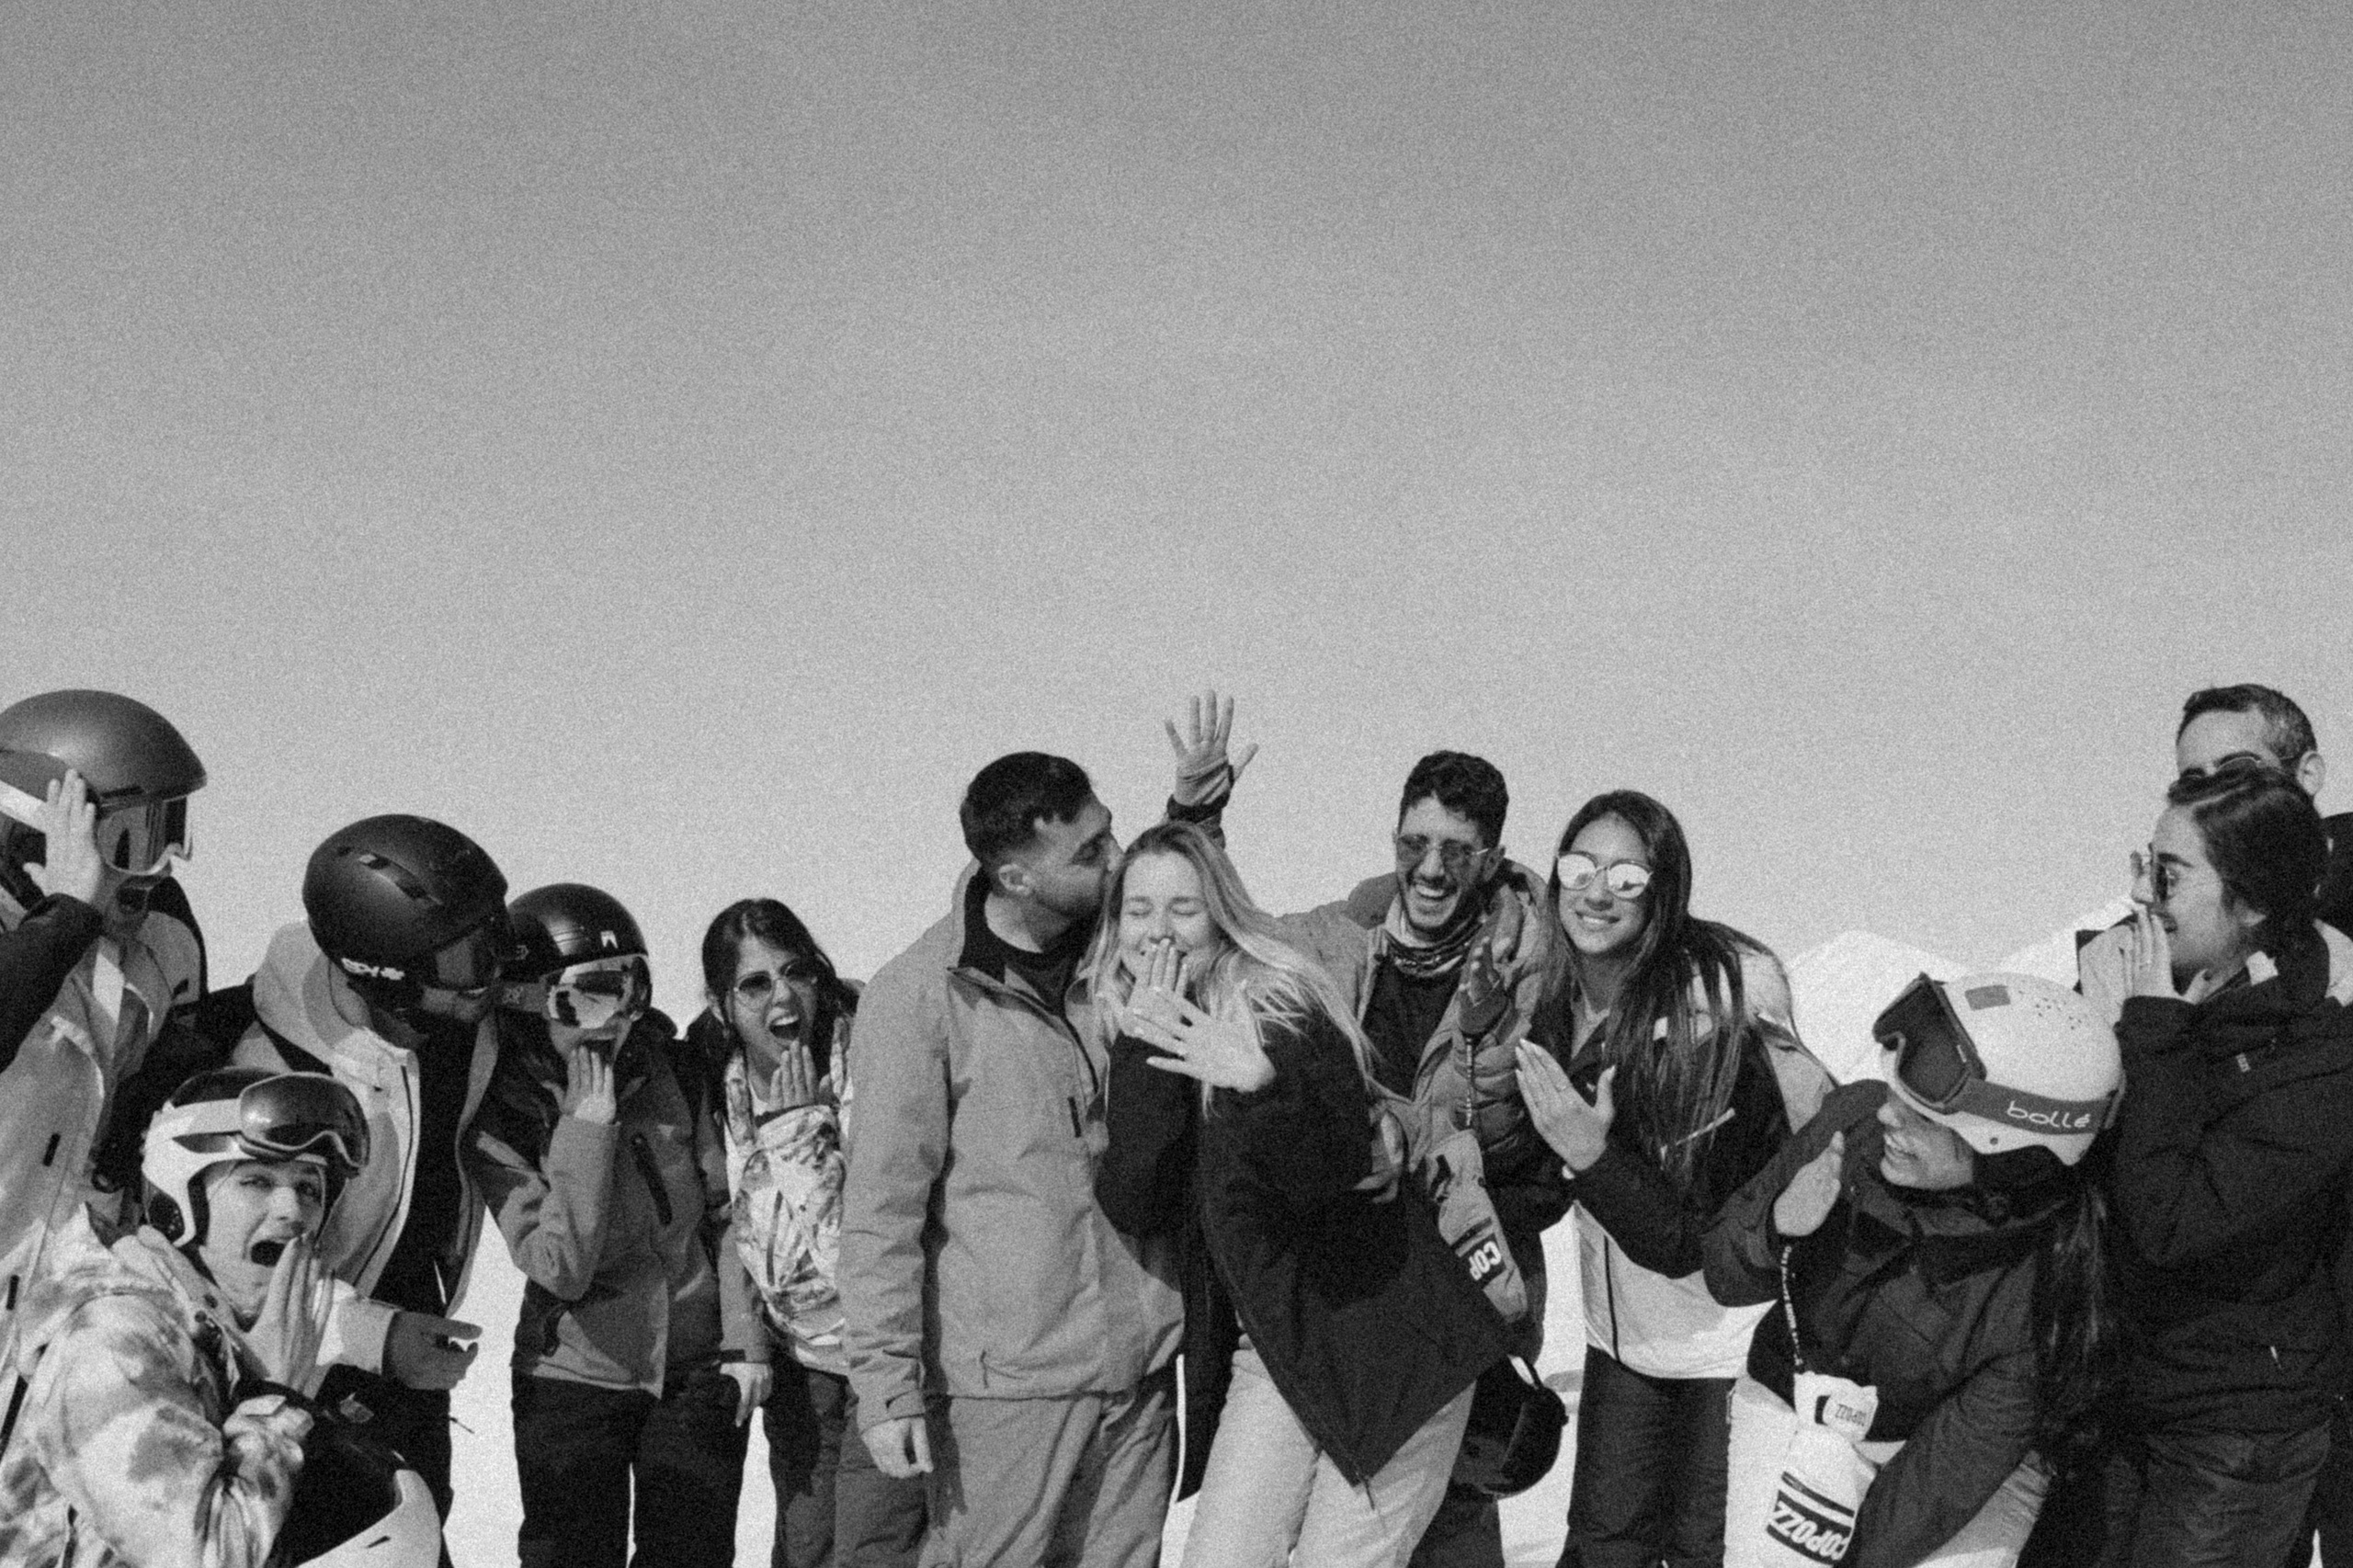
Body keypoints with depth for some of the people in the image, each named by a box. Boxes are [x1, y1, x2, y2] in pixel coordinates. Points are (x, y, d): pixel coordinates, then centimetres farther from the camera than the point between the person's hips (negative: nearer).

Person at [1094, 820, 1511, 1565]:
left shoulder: (1280, 1008, -12)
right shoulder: (1140, 1032, 6)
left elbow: (1332, 1171, -26)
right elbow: (1136, 1207, -8)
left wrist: (1260, 1085, -43)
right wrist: (1144, 1047, -16)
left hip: (1383, 1344, -6)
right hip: (1270, 1354, 6)